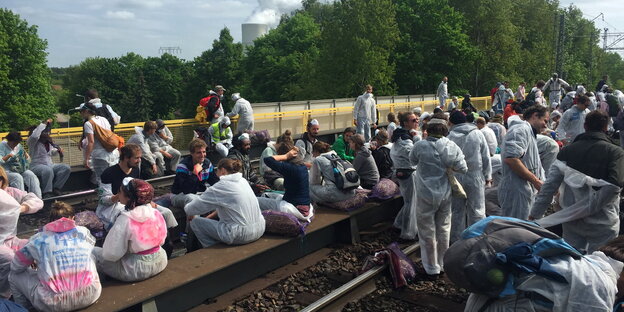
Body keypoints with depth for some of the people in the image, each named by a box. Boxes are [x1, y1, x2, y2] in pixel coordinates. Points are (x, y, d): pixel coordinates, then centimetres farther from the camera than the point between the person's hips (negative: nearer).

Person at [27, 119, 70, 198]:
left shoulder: (49, 142, 15)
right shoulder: (33, 142, -7)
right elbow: (34, 136, -33)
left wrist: (58, 150, 10)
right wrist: (43, 124, -25)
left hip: (50, 165, 7)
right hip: (36, 166, -7)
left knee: (66, 168, -16)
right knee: (48, 170, -41)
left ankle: (56, 188, -13)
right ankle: (47, 193, -30)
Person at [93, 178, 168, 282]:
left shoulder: (125, 220, -23)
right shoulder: (156, 213, -7)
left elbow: (111, 254, -20)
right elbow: (161, 240, 5)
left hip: (136, 270, -7)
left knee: (94, 253, 8)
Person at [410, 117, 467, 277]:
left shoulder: (420, 146, -13)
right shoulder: (451, 146, -6)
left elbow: (412, 161, 5)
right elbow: (463, 168, -6)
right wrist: (448, 167, 9)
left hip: (426, 195, -3)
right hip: (445, 194, 3)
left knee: (428, 232, 8)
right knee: (443, 229, 18)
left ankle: (432, 269, 16)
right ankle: (442, 264, 30)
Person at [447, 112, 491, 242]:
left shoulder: (449, 138, -5)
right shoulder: (478, 134, 0)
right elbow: (486, 157, 3)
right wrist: (488, 176, 10)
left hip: (455, 178, 0)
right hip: (475, 177, 0)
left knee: (457, 211, 11)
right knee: (477, 211, 7)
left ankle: (456, 240, 20)